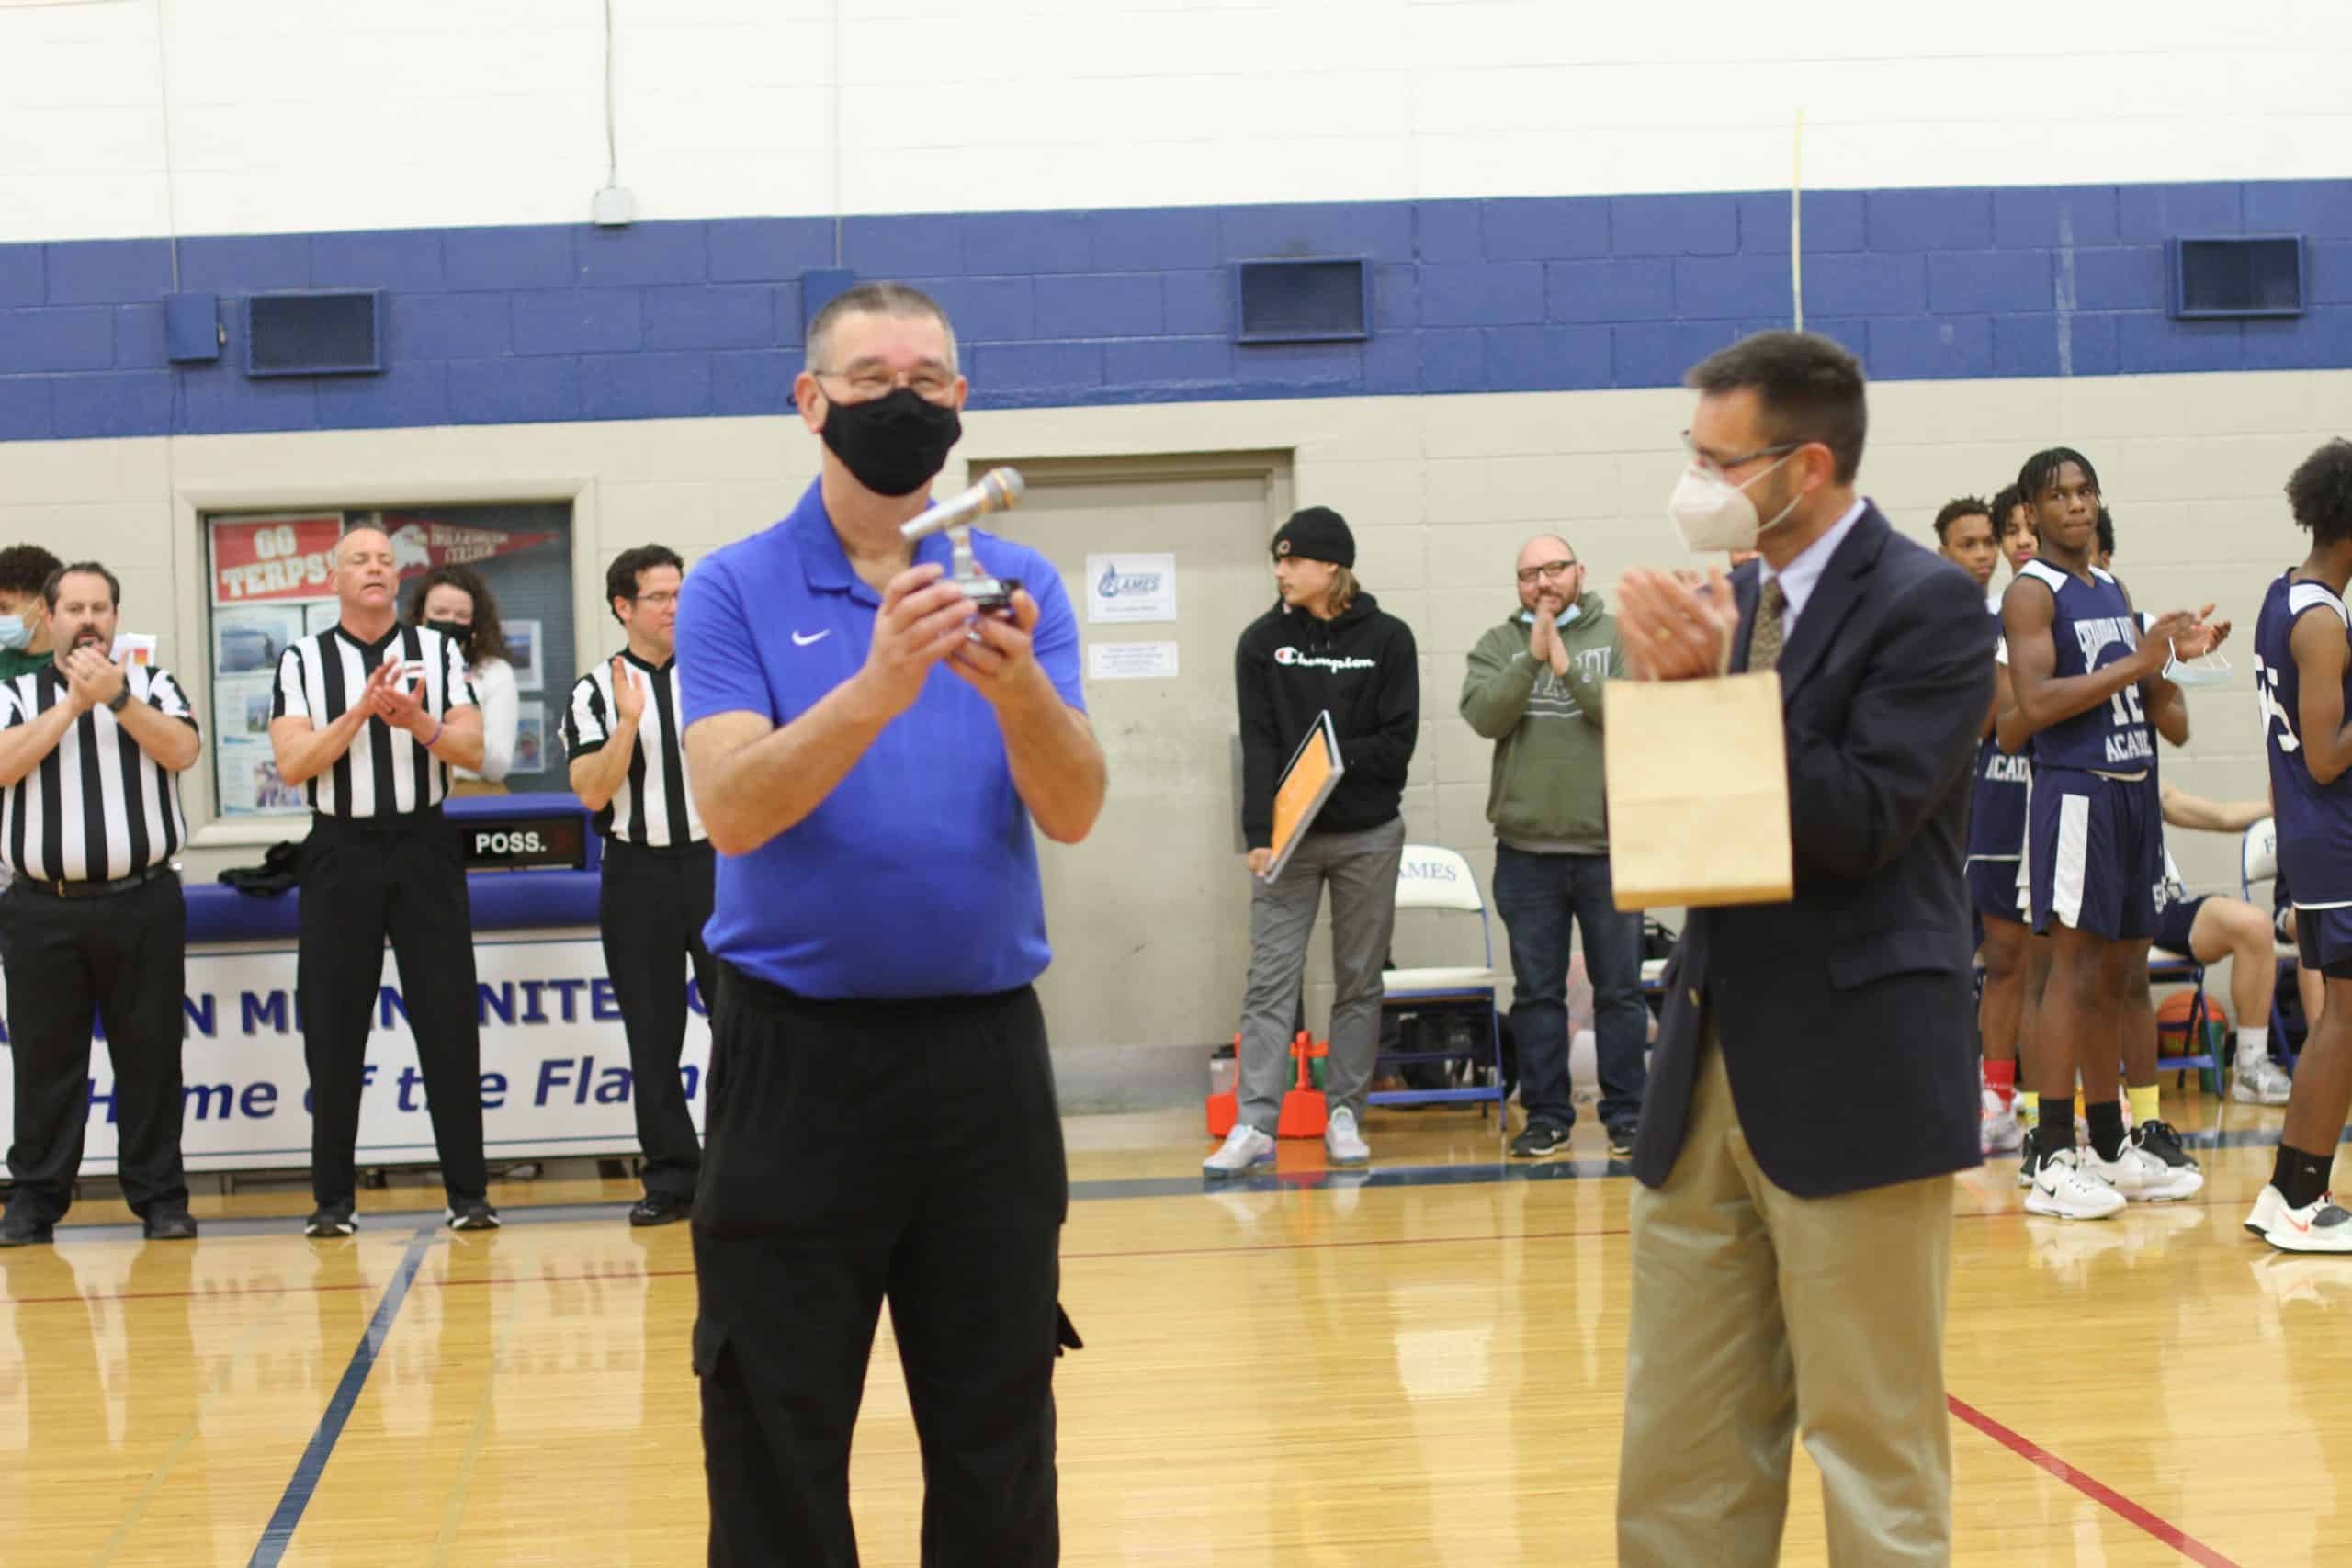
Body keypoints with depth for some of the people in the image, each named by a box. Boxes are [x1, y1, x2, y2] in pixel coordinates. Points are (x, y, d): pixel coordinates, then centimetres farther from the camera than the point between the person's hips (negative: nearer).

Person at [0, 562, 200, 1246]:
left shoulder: (151, 683, 10)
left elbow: (181, 750, -7)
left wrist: (118, 698, -18)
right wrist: (72, 704, -11)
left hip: (142, 903, 0)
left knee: (150, 1056, 2)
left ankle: (160, 1197, 9)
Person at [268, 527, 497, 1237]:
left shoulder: (438, 651, 7)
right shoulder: (301, 660, 4)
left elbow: (473, 751, -1)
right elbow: (293, 764, -7)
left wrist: (420, 723, -21)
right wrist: (360, 712, -19)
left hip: (424, 847, 0)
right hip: (340, 853, 0)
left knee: (449, 1022, 0)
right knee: (333, 1029, 3)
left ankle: (468, 1190, 6)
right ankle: (333, 1197, 12)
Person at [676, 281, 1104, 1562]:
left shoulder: (1018, 587, 5)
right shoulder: (734, 590, -1)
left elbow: (1073, 812, -7)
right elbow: (731, 810, -15)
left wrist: (1016, 689, -28)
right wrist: (875, 687, -30)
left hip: (983, 1047, 2)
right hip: (796, 1054, -2)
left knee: (997, 1434, 9)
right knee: (779, 1435, 4)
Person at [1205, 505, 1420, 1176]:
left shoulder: (1387, 639, 0)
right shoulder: (1262, 641, 3)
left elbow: (1397, 742, -4)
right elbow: (1258, 745, -4)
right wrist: (1259, 835, -13)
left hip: (1367, 836, 0)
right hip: (1287, 838, 0)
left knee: (1359, 983, 6)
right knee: (1270, 981, -5)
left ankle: (1345, 1115, 13)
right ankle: (1255, 1125, -7)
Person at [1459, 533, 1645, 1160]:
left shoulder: (1620, 637, 3)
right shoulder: (1497, 646, 8)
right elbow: (1483, 714, -8)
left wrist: (1567, 668, -15)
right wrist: (1533, 657, -16)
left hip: (1609, 843, -1)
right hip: (1526, 849, 1)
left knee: (1619, 989, 5)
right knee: (1536, 991, 6)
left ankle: (1626, 1114, 12)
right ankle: (1545, 1115, 13)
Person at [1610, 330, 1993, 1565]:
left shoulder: (1927, 605, -8)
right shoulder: (1732, 604, 13)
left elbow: (1859, 823, -17)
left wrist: (1713, 686, -19)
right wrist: (1670, 686, -5)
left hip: (1852, 1077, -7)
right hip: (1711, 1063, 7)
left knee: (1873, 1446, 1)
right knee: (1681, 1455, 11)